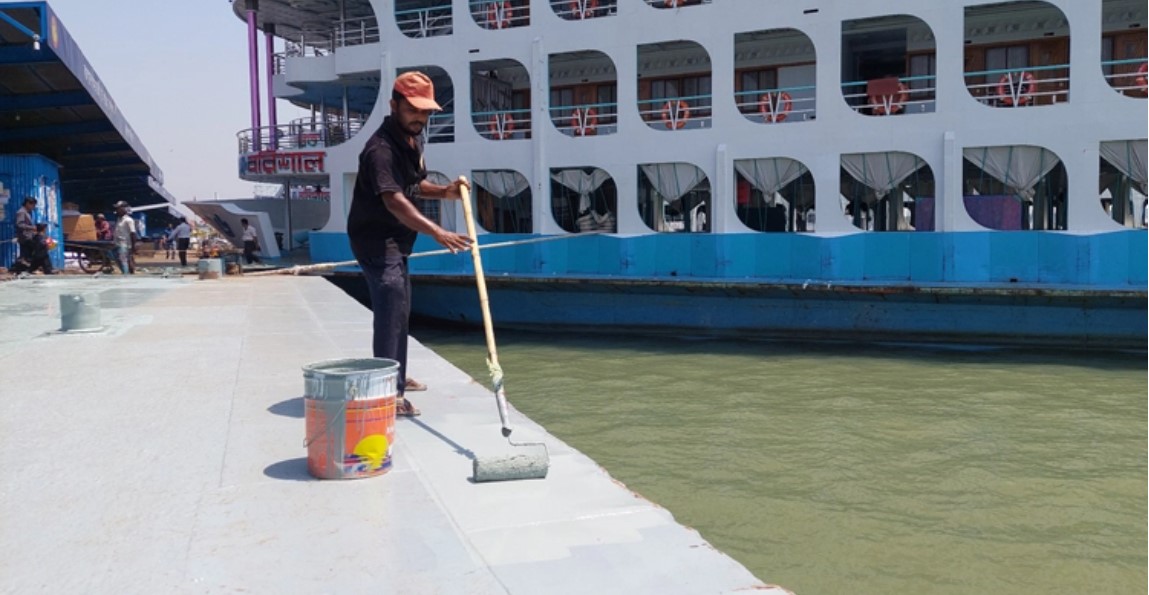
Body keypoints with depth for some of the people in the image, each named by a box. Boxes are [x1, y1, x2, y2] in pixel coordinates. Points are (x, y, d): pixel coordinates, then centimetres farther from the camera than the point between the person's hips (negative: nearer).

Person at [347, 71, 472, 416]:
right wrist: (436, 232, -55)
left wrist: (444, 191, -4)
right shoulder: (381, 149, -27)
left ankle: (396, 378, 39)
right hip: (374, 238, -10)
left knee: (399, 309, 21)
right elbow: (394, 200, -41)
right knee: (391, 311, -18)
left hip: (395, 239, 10)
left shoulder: (413, 139, 4)